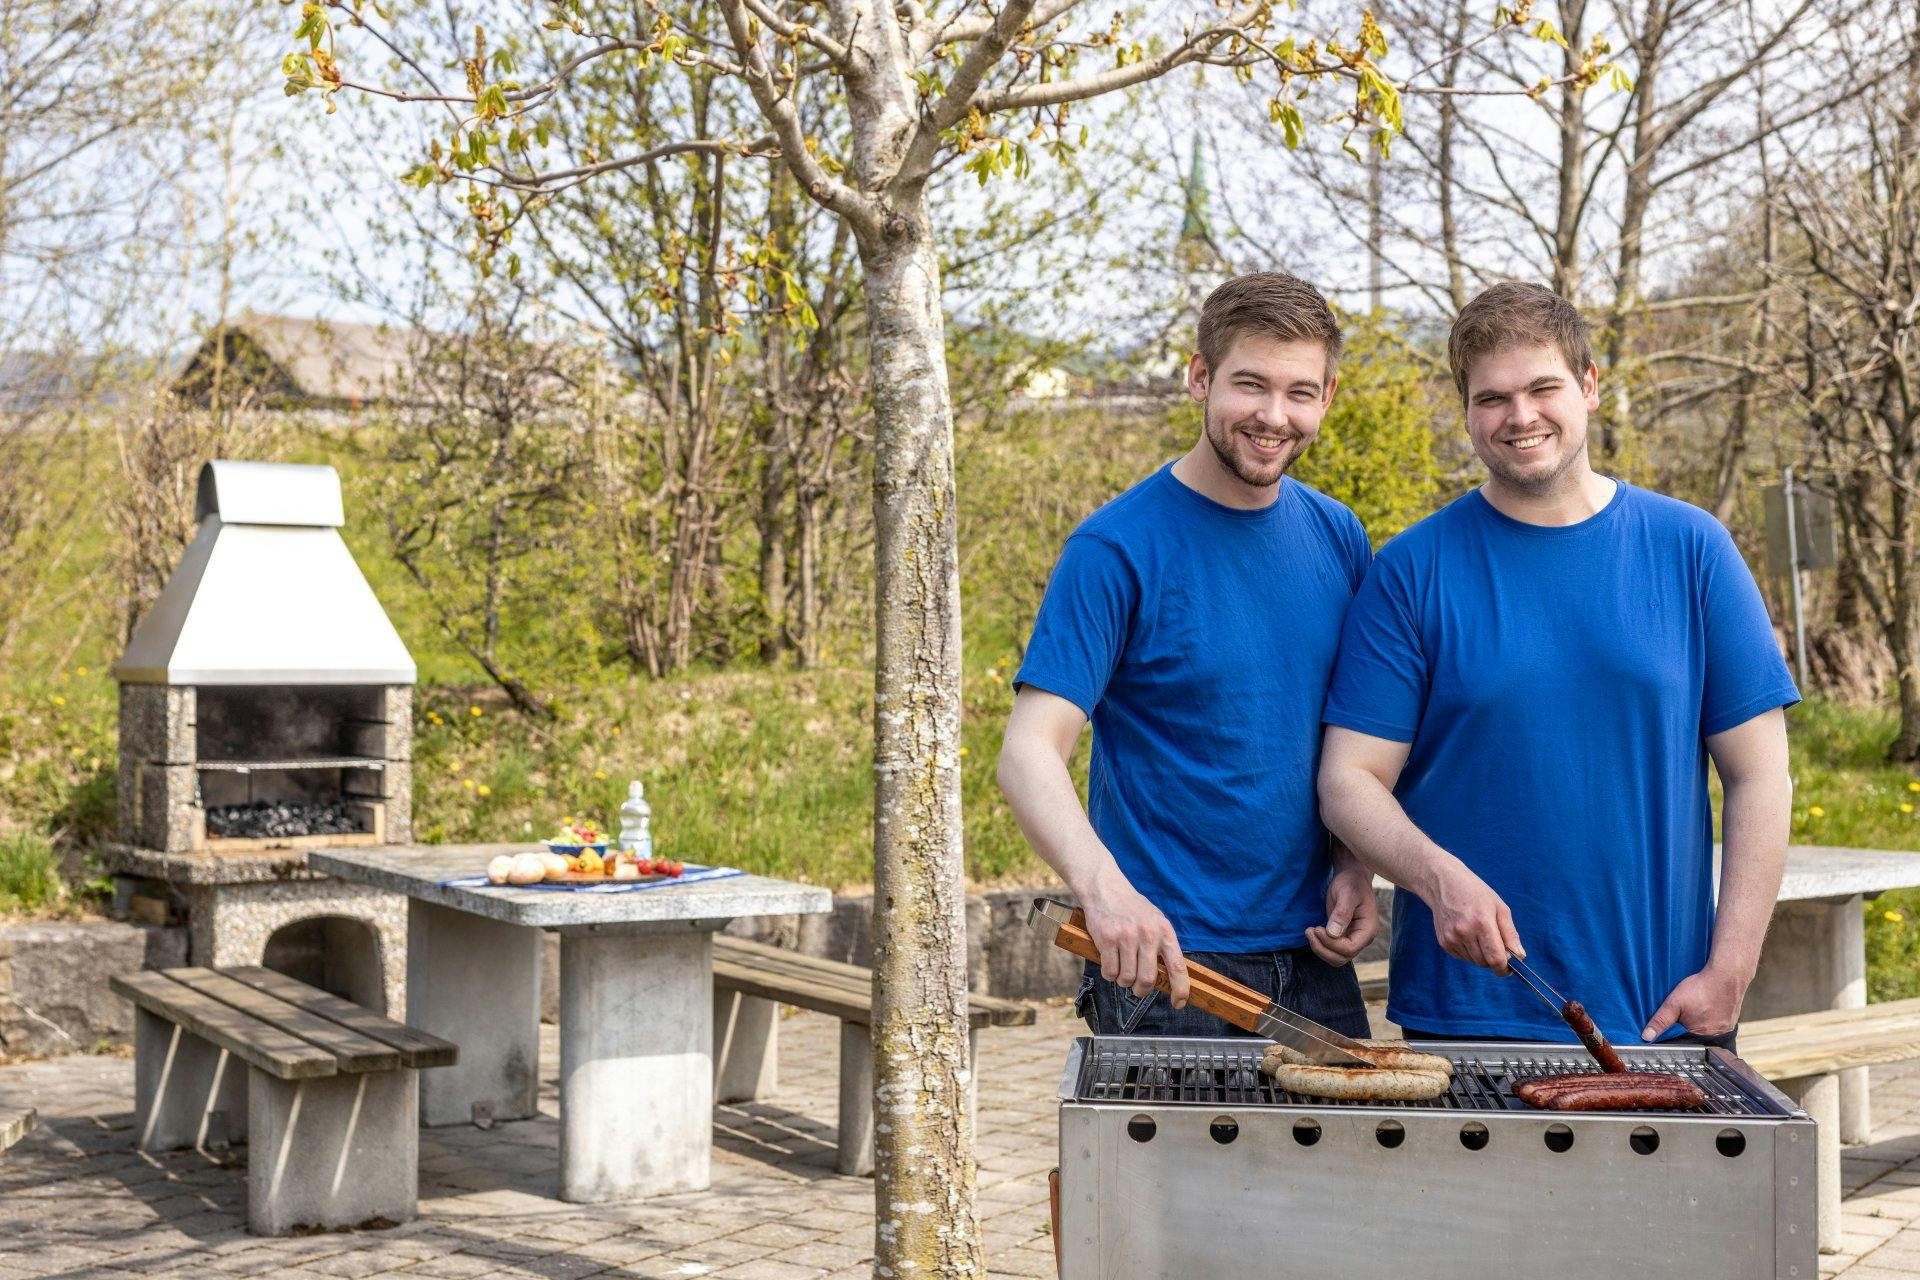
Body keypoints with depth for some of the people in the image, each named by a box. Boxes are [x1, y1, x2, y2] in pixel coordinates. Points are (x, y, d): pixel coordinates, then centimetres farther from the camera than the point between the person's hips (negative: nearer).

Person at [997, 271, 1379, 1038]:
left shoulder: (1337, 538, 6)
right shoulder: (1117, 548, -12)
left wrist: (1357, 867, 0)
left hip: (1314, 958, 6)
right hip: (1169, 960, -5)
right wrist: (1104, 887, -35)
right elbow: (1031, 751, -19)